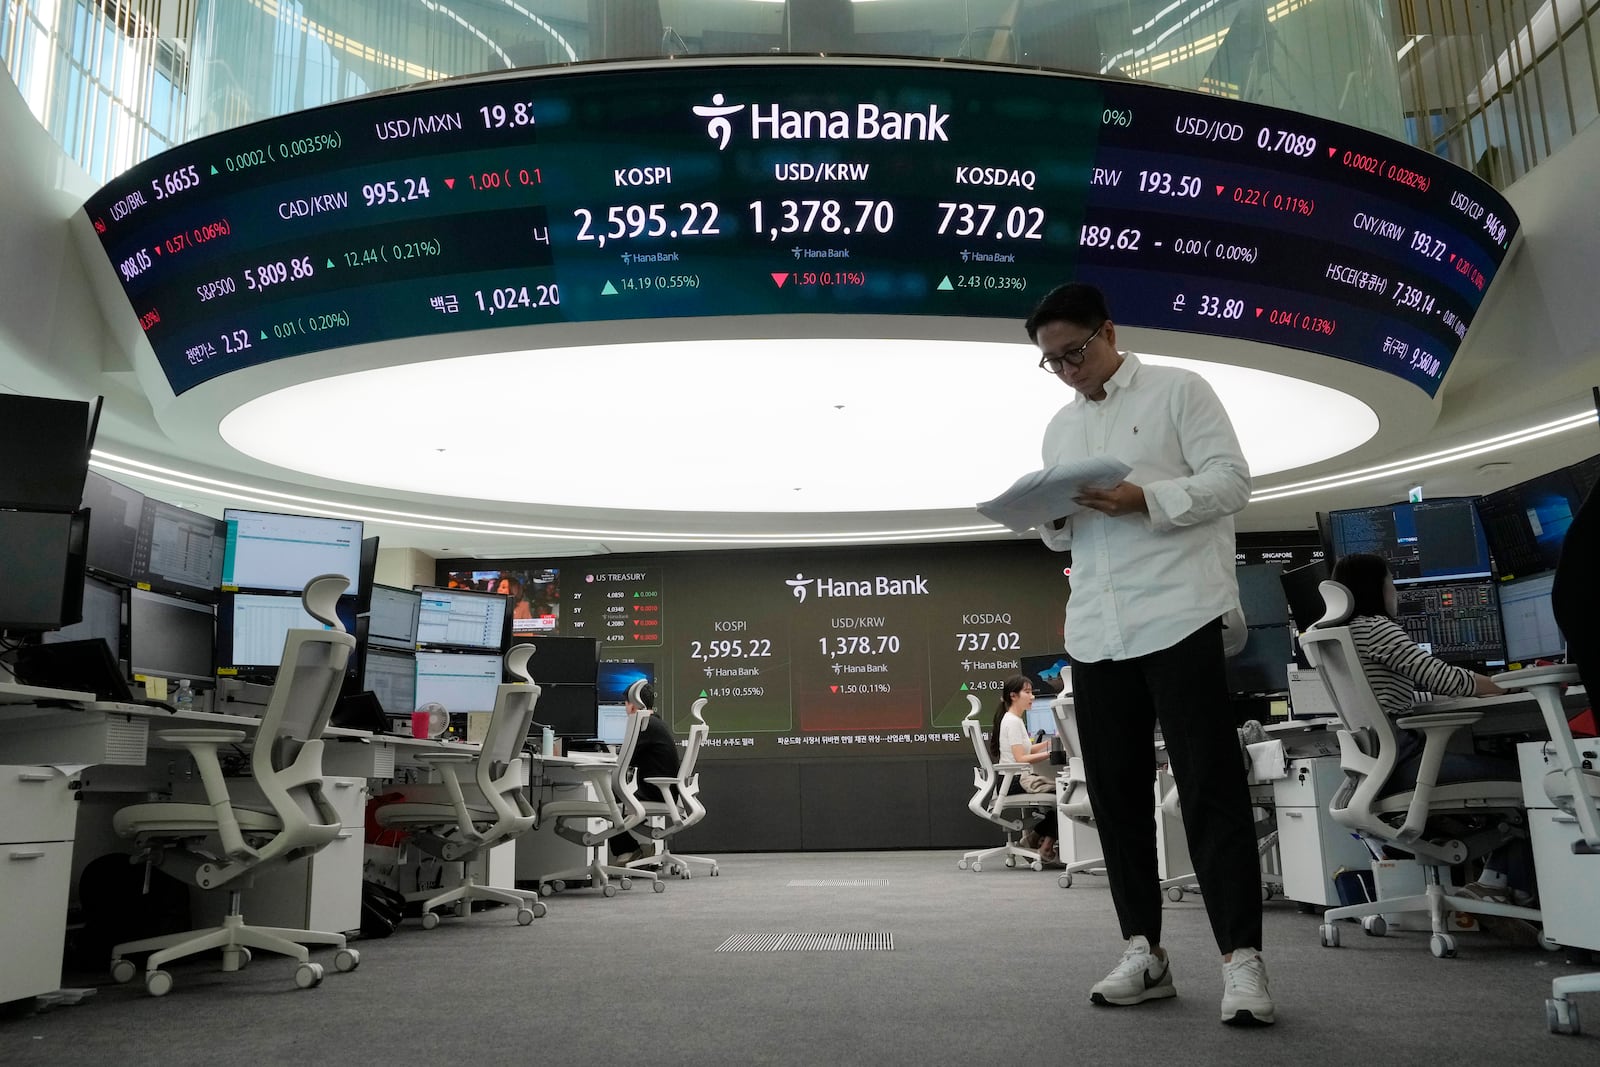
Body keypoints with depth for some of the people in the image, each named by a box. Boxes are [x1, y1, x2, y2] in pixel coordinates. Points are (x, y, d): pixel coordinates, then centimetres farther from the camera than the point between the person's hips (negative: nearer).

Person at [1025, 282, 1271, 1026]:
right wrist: (1050, 518, -2)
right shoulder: (1059, 429, 20)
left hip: (1176, 616, -6)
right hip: (1095, 629, 6)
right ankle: (1144, 950, 14)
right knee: (1116, 791, 6)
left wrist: (1145, 499, -19)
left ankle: (1241, 958, -1)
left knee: (1209, 786, -6)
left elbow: (1231, 481, -5)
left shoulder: (1179, 390, 3)